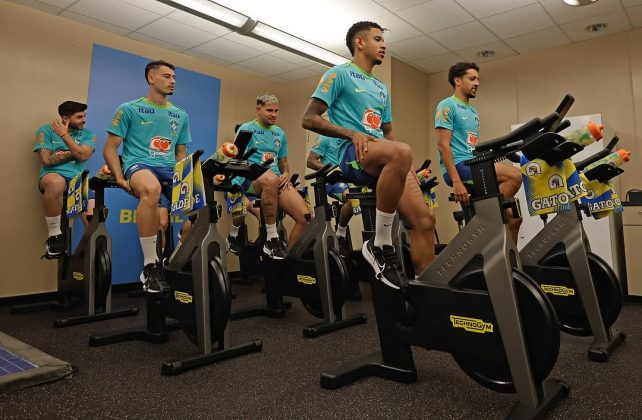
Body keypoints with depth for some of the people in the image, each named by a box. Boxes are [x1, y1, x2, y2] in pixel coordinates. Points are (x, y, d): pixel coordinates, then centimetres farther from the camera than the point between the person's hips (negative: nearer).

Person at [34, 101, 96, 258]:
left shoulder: (87, 134, 15)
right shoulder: (46, 130, 11)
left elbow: (83, 156, -4)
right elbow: (46, 160, -1)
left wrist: (64, 135, -4)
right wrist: (73, 152, 4)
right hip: (54, 176, -2)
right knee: (56, 182, -42)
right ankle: (54, 236, -22)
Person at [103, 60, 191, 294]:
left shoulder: (181, 115, 19)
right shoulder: (129, 109, 7)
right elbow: (110, 148, 4)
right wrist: (120, 178, -11)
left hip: (171, 170, 5)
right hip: (139, 165, -4)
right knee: (151, 189, -42)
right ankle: (149, 265, -31)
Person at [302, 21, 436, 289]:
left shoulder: (381, 88, 29)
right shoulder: (339, 74, 7)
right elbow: (309, 119, -2)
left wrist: (408, 168, 11)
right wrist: (352, 134, -16)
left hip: (386, 160, 7)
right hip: (353, 154, -7)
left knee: (424, 219, -12)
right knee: (402, 152, -39)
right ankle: (380, 244, -27)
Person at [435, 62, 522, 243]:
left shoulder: (473, 111, 26)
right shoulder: (447, 106, -2)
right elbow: (443, 145, -13)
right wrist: (456, 181, -22)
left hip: (474, 166, 9)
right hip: (459, 167, -9)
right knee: (514, 175, -26)